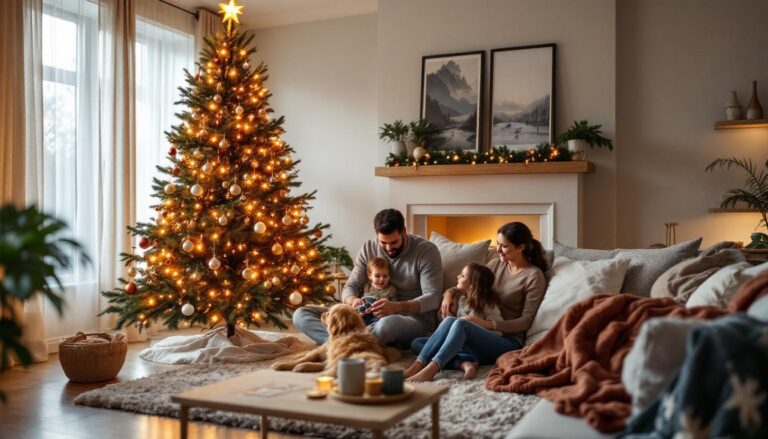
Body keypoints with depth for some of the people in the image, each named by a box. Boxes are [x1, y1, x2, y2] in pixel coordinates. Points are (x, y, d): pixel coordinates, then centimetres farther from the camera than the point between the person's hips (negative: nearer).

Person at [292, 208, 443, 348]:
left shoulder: (426, 250, -8)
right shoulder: (368, 249, 5)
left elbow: (433, 298, -14)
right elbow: (350, 287, 4)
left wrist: (397, 307, -33)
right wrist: (353, 300, -23)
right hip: (370, 317, 5)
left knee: (388, 323, -46)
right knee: (301, 314, -11)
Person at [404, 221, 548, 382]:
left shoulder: (534, 275, -4)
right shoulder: (496, 264, 13)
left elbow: (525, 321, -8)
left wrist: (489, 324, -21)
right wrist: (449, 293, -1)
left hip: (508, 341, -7)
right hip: (484, 334, 7)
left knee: (460, 325, -36)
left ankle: (429, 370, -44)